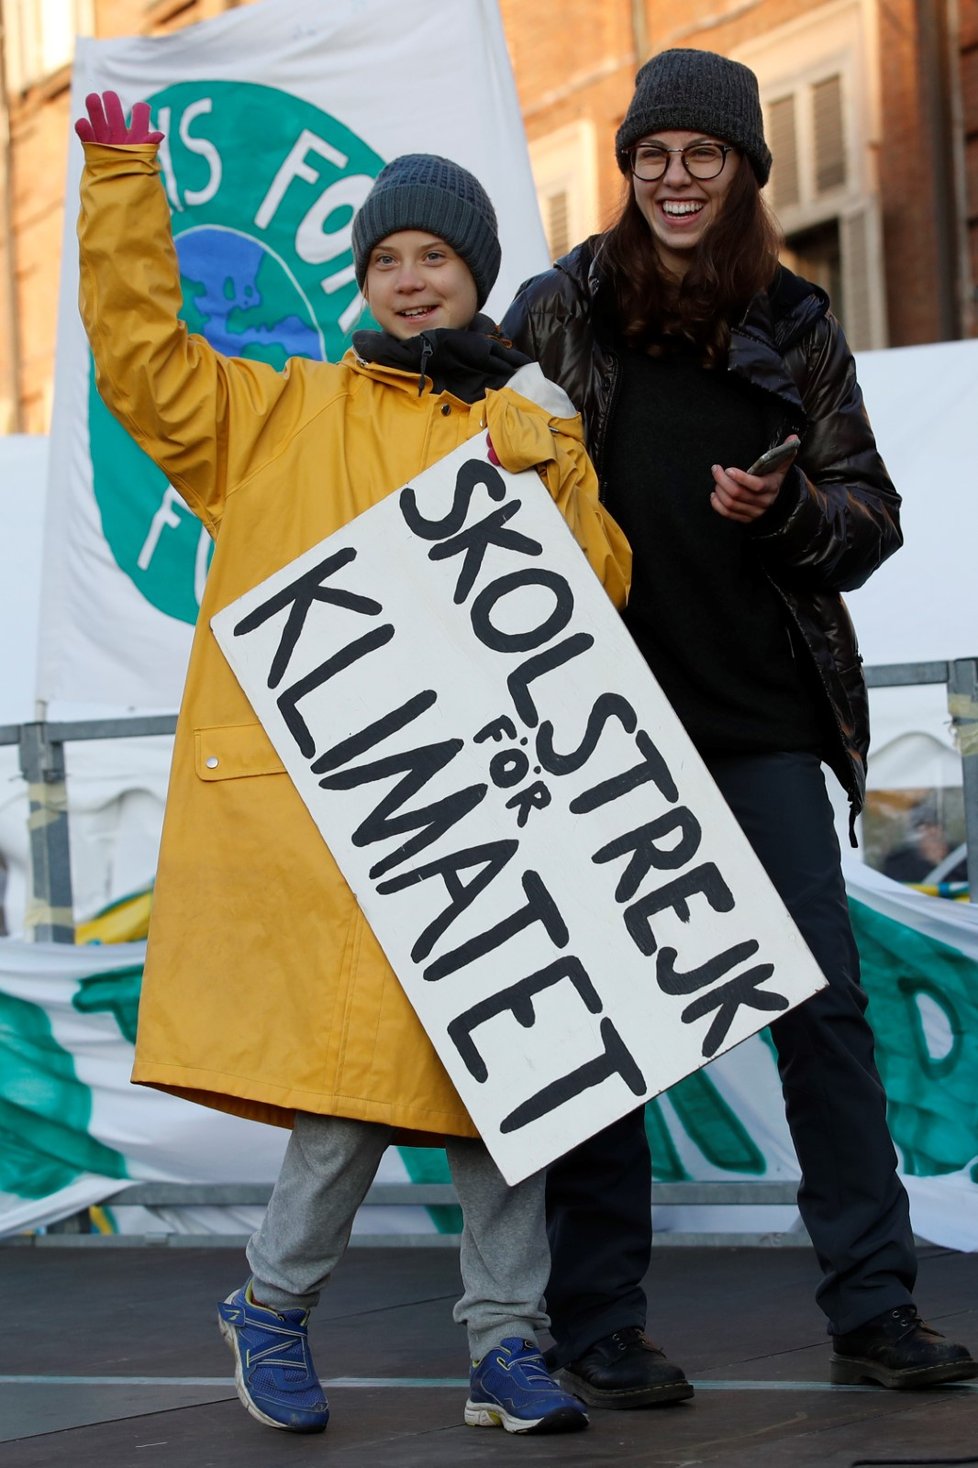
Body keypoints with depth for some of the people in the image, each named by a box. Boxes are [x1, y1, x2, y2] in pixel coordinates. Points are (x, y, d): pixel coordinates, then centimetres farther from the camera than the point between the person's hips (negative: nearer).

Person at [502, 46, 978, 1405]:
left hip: (761, 721, 2)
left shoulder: (795, 327, 10)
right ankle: (597, 1330, 8)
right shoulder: (558, 310, 5)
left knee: (825, 1003, 0)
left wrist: (787, 509, -9)